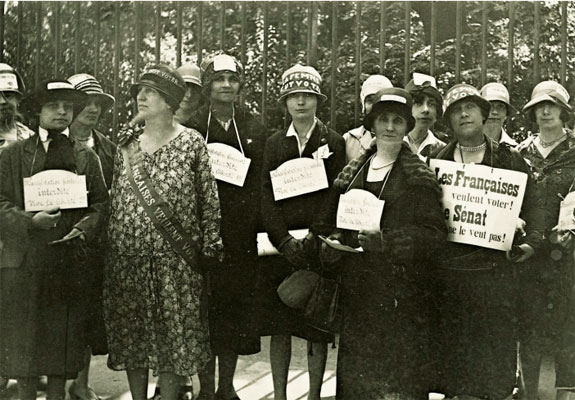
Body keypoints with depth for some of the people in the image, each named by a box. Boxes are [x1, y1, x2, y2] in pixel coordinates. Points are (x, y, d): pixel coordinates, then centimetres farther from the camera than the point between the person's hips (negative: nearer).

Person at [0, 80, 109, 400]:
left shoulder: (86, 156, 10)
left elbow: (100, 203, 8)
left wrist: (84, 229, -10)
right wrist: (30, 221, -16)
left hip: (70, 261, 1)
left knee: (64, 335, 7)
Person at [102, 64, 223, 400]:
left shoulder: (192, 142, -3)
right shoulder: (127, 142, 8)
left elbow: (209, 199, -3)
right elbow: (114, 198, 11)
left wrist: (209, 247, -6)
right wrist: (108, 242, 7)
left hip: (174, 258, -3)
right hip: (127, 256, 3)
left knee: (173, 334, 4)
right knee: (132, 334, 10)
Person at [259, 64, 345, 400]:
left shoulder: (334, 142, 4)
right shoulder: (274, 144, 10)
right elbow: (267, 197, 3)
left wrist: (313, 242, -13)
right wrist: (285, 241, -11)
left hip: (319, 248, -2)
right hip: (281, 246, 2)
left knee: (318, 328, 2)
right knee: (279, 326, 5)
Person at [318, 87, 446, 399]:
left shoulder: (419, 177, -3)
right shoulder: (353, 172, 13)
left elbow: (433, 231, -9)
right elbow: (334, 220, 20)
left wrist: (385, 241, -21)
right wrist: (333, 243, -1)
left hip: (401, 291, -5)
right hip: (357, 288, 5)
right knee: (354, 369, 9)